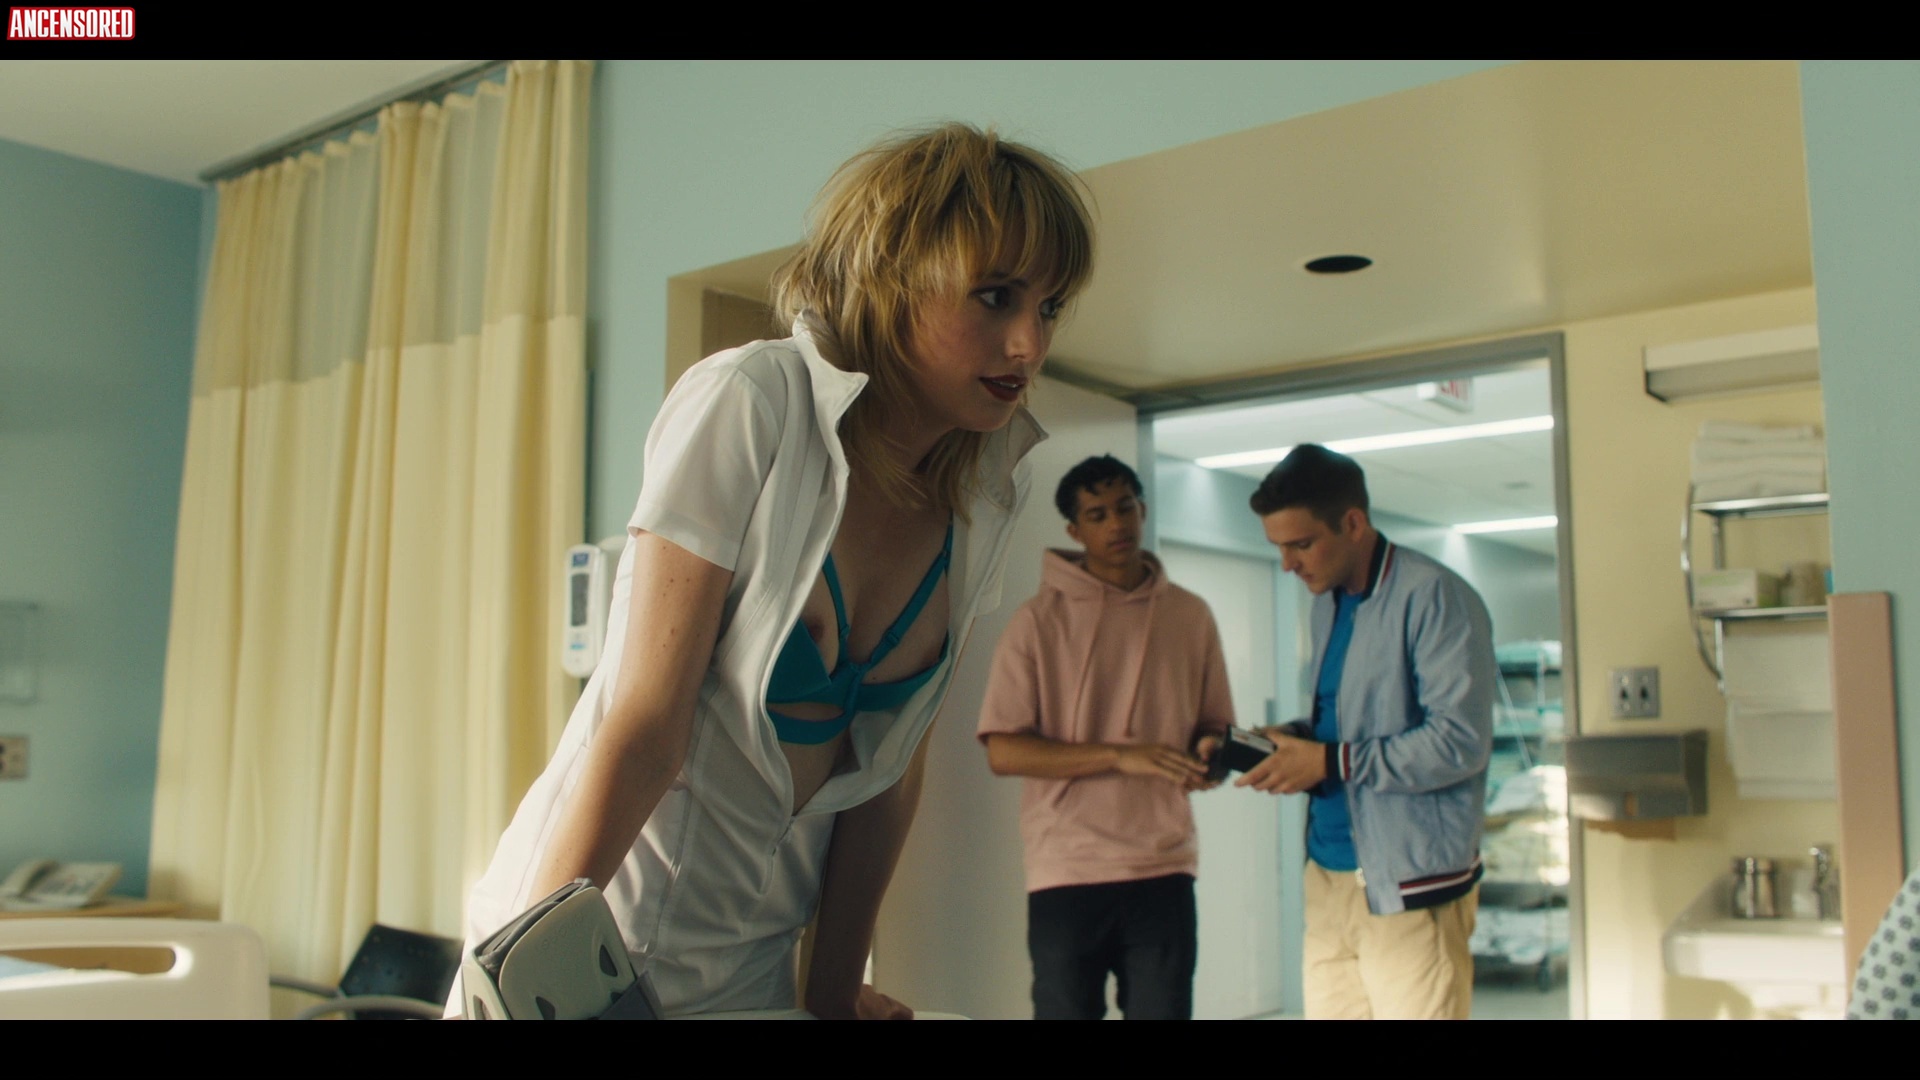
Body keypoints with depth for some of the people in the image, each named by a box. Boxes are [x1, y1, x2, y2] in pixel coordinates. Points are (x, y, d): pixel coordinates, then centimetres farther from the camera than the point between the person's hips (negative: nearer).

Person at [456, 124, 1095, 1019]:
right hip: (608, 931, -5)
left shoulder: (986, 491, -4)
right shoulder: (748, 405, -20)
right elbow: (645, 725, -21)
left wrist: (835, 988, 1)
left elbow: (891, 756, -1)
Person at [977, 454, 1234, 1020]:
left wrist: (1209, 755, -8)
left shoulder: (1190, 615, 9)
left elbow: (1214, 727, 17)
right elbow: (1003, 751, -8)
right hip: (1067, 874, -2)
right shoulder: (1039, 620, -1)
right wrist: (1120, 755, -17)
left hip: (1164, 870, 2)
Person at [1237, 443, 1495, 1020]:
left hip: (1409, 887, -7)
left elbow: (1460, 740, -19)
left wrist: (1329, 763, -17)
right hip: (1328, 875, 8)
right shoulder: (1328, 602, 14)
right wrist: (1294, 738, 4)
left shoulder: (1434, 598, -13)